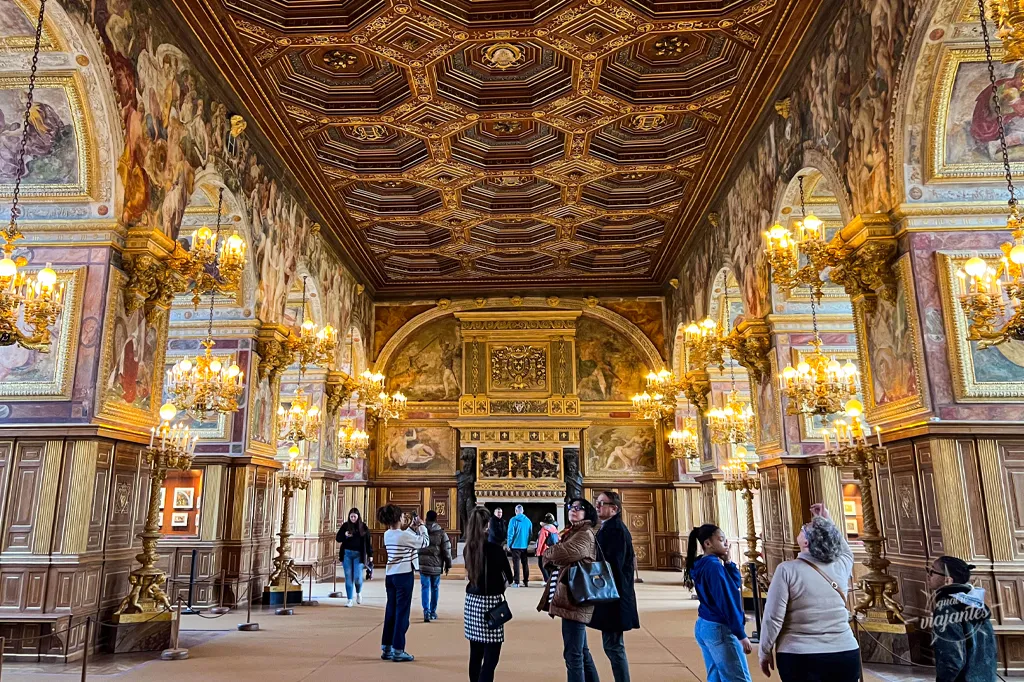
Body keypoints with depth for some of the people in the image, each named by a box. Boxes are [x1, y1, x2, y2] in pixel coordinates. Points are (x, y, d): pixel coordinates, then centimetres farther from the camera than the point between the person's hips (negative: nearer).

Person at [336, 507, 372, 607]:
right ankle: (349, 600, 12)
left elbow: (368, 542, 4)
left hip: (358, 555, -1)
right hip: (347, 553, 1)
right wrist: (345, 535, -16)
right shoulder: (345, 525, 3)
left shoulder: (363, 527, 1)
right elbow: (338, 538, 5)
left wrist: (370, 554, 3)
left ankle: (358, 593, 24)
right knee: (348, 577, 2)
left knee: (357, 577, -8)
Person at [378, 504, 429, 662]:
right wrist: (421, 526, 8)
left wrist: (412, 527, 19)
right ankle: (398, 651, 5)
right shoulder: (405, 535, -17)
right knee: (402, 612, 1)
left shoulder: (387, 534, 5)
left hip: (390, 575, 8)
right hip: (404, 575, -7)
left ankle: (386, 649, 20)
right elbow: (425, 542, -4)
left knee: (390, 611, 14)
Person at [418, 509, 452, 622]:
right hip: (436, 565, -1)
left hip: (423, 564, 1)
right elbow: (447, 550, -3)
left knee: (425, 588, 3)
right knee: (435, 588, 13)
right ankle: (433, 612, 20)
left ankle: (426, 612, -12)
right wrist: (448, 564, 8)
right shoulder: (441, 533, -4)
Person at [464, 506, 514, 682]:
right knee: (490, 658, -3)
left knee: (475, 654, 13)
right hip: (490, 602, -6)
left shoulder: (467, 549, 3)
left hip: (472, 601, 6)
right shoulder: (495, 548, -15)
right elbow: (509, 577, -2)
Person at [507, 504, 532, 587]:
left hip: (516, 546, -4)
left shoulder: (513, 520, -9)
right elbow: (531, 533, 9)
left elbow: (510, 533, -11)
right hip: (525, 546, 4)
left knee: (516, 563, 0)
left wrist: (509, 545, -3)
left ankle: (516, 582, -3)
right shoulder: (528, 520, 4)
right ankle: (526, 581, 13)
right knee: (525, 564, 10)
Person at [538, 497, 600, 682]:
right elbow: (553, 559, 18)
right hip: (570, 598, 11)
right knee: (581, 650, 19)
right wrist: (552, 556, -4)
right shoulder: (572, 533, 21)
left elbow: (562, 553, -24)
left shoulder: (585, 534, -11)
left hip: (574, 599, -10)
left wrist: (548, 553, -4)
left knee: (572, 653, -6)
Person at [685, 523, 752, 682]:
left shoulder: (701, 565, 9)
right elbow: (726, 602, -20)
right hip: (719, 629, -9)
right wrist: (741, 635, -17)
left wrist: (727, 561, -1)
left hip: (703, 626, 9)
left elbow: (735, 583, 12)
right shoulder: (714, 566, -19)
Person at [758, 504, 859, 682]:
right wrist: (828, 521, 25)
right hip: (846, 655, 4)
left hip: (800, 658, -4)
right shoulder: (841, 565, -1)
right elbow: (845, 549, 26)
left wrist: (764, 652, -1)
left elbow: (773, 618, -12)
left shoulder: (788, 569, -12)